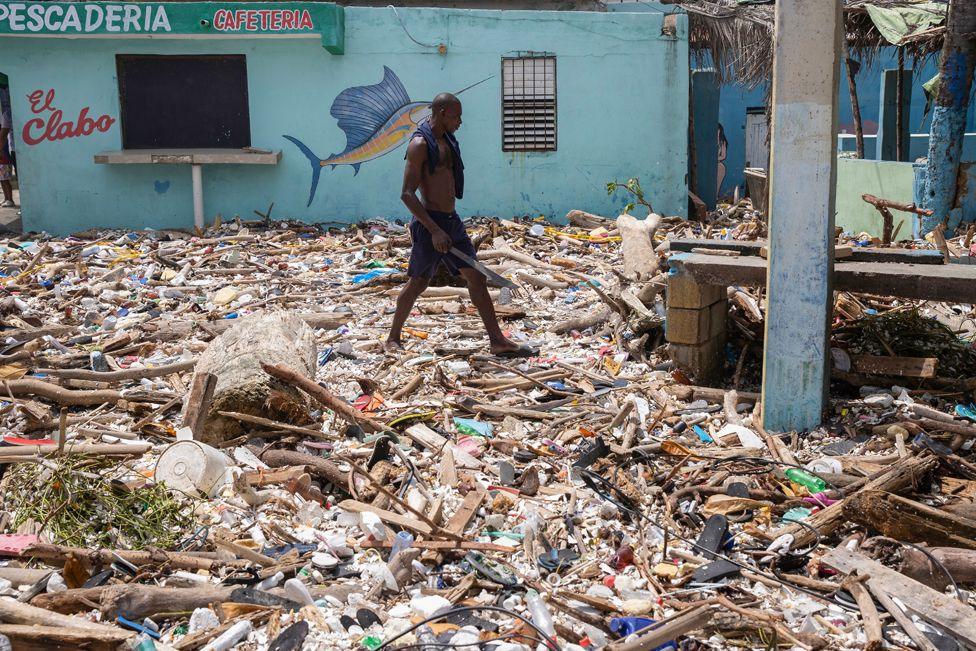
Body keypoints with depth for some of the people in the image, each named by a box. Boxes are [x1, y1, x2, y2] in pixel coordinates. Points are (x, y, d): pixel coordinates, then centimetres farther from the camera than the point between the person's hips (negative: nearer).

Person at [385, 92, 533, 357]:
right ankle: (393, 338, 20)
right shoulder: (420, 144, -15)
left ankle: (498, 341, 8)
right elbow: (407, 194, -20)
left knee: (476, 277, 5)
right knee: (418, 282, 2)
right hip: (430, 223, -8)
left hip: (451, 220, 8)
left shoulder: (446, 140, 12)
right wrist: (435, 231, -25)